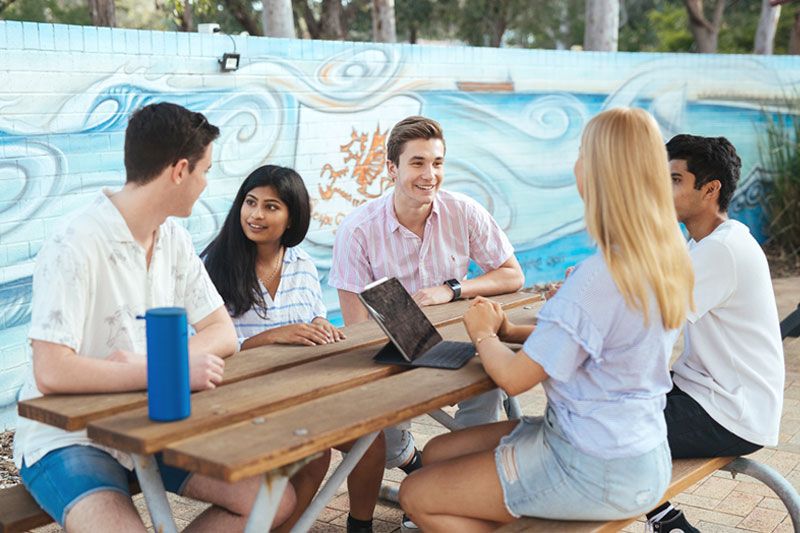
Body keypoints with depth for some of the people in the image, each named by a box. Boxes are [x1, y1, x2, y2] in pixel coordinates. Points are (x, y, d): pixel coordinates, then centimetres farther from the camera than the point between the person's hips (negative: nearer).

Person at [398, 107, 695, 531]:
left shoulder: (599, 278, -28)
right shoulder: (667, 258, 2)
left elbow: (513, 377, -21)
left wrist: (483, 334, 0)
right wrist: (508, 331, 6)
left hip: (597, 471, -9)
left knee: (416, 496, 1)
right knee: (435, 453, 15)